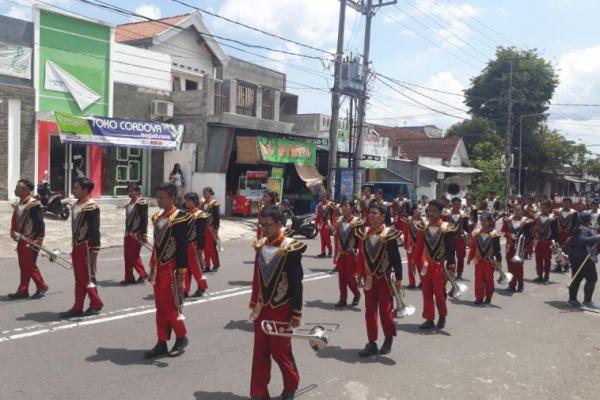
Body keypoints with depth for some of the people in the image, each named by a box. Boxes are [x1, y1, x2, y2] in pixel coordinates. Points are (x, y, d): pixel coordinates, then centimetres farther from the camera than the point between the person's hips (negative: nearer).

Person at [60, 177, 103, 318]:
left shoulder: (91, 207, -16)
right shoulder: (76, 205, 12)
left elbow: (95, 231, -18)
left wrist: (94, 252, -20)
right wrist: (74, 248, 20)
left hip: (86, 247, -9)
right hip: (77, 247, 9)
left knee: (87, 277, -1)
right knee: (79, 279, 12)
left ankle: (96, 304, 14)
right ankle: (77, 308, 19)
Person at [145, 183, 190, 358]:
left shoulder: (179, 218, -13)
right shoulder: (157, 217, 10)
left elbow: (183, 249, -15)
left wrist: (181, 275, -16)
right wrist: (152, 269, 16)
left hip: (171, 269, -7)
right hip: (159, 268, 7)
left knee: (169, 306, -2)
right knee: (160, 307, 10)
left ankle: (182, 337, 17)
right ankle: (162, 343, 18)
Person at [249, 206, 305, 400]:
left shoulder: (290, 248, -15)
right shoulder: (260, 245, 3)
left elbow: (297, 283, -13)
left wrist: (297, 313, -13)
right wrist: (254, 304, 14)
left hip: (281, 309, -5)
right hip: (262, 308, 5)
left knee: (280, 351, 6)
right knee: (260, 352, 9)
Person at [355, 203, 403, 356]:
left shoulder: (388, 234, -11)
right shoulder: (364, 233, 3)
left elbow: (396, 258, -10)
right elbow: (361, 256, 8)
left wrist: (398, 278, -11)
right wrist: (359, 275, 8)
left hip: (384, 278, -4)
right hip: (369, 278, 5)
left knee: (385, 310, 5)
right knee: (370, 311, 7)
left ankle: (388, 340, 26)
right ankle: (371, 343, 15)